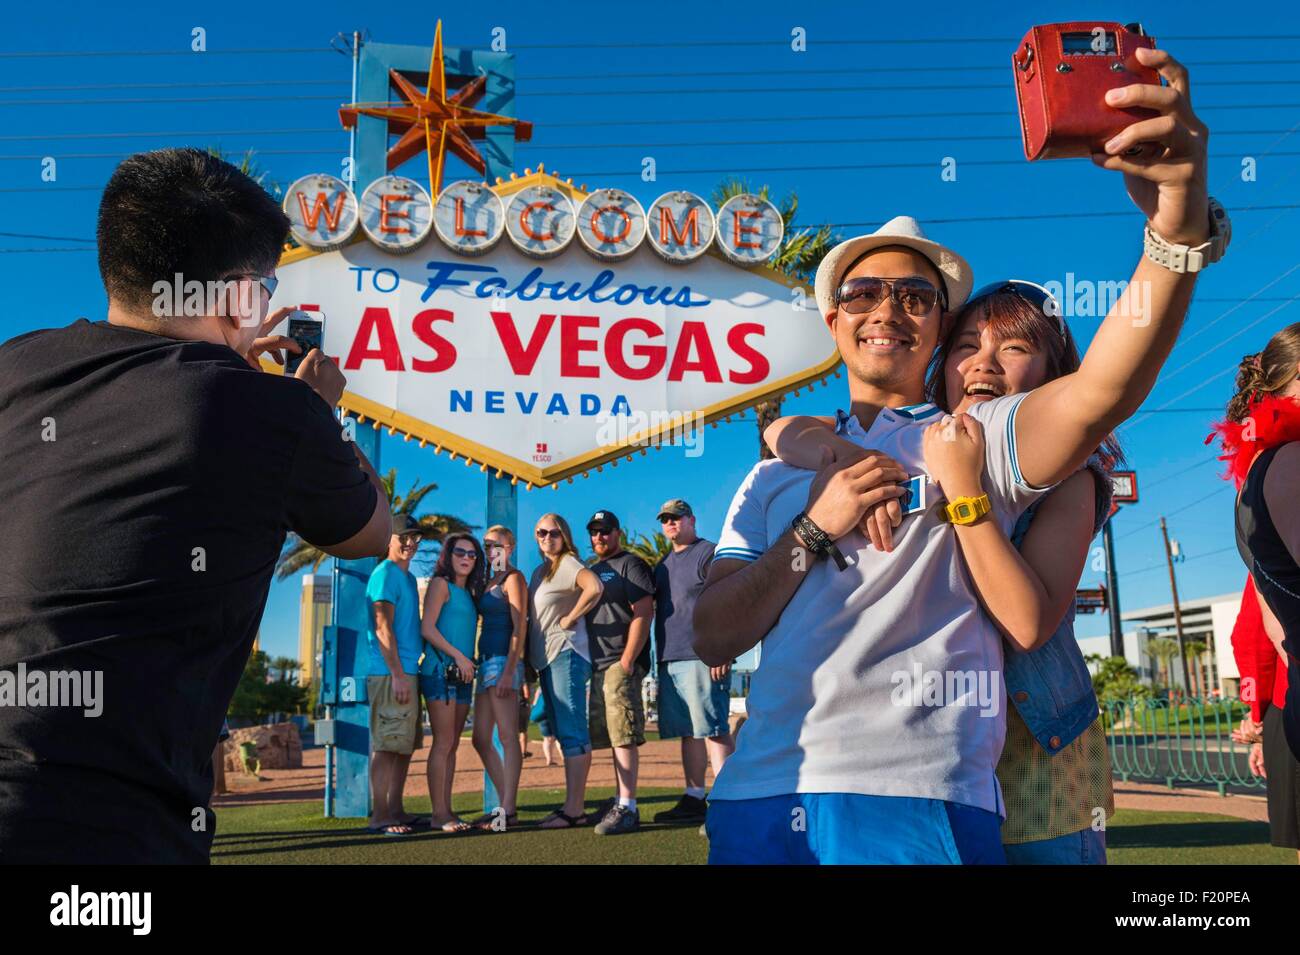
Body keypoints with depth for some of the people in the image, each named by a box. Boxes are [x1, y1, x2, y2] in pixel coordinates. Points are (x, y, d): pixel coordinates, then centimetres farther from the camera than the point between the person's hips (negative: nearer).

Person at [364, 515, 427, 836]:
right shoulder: (385, 574, -9)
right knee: (387, 744, -8)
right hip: (390, 674, -10)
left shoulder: (408, 577, 19)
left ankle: (395, 810, 19)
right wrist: (397, 675, -20)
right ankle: (380, 816, -5)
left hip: (406, 672, 10)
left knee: (406, 745, 12)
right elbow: (382, 628, -16)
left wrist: (409, 673, 18)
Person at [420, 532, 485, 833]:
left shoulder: (469, 592, 20)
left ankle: (447, 811, 11)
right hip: (440, 670, -8)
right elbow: (427, 628, -11)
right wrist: (458, 656, -14)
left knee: (452, 745, 7)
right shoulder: (441, 584, -1)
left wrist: (468, 662, 7)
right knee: (443, 743, -9)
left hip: (462, 674, 8)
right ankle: (439, 813, -7)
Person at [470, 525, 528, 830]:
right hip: (486, 662, 9)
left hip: (503, 661, -9)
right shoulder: (489, 581, 21)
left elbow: (519, 627, -12)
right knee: (481, 740, 10)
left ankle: (508, 811, -6)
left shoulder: (513, 578, -4)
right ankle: (505, 804, 16)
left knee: (508, 737, -8)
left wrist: (509, 670, -19)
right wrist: (478, 664, 12)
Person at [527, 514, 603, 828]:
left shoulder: (568, 564, -9)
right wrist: (531, 663, 16)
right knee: (563, 733, 11)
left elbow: (594, 587, -28)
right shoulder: (540, 571, 20)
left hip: (565, 654, -10)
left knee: (572, 732, -9)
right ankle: (573, 805, 17)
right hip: (546, 659, 10)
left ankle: (574, 808, -9)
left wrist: (570, 618, -18)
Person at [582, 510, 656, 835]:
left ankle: (627, 808, -13)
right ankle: (620, 801, 17)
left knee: (623, 736, -12)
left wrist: (627, 659, -18)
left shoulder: (630, 565, -1)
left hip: (621, 662, -8)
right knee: (614, 736, 11)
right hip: (596, 665, 8)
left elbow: (643, 613, -11)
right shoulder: (590, 572, 22)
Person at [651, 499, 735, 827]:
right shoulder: (663, 564, 22)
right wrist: (659, 657, 19)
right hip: (670, 661, 8)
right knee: (688, 732, 10)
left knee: (713, 730, -10)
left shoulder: (709, 553, -3)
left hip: (702, 658, -8)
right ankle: (694, 799, 15)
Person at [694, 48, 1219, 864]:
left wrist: (1179, 228, -31)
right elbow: (714, 639, 7)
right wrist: (815, 531, -6)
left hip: (921, 801, -3)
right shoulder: (779, 470, 14)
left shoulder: (979, 438, 5)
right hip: (761, 795, 3)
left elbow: (1106, 389, -15)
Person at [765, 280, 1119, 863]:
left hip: (1033, 752, -3)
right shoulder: (913, 448, 2)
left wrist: (964, 489, -29)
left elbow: (1028, 626, -22)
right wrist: (850, 459, -25)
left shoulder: (1064, 476, -9)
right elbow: (784, 432, -5)